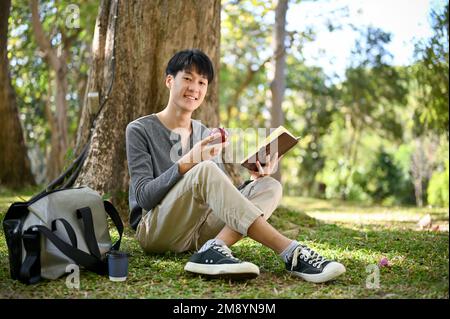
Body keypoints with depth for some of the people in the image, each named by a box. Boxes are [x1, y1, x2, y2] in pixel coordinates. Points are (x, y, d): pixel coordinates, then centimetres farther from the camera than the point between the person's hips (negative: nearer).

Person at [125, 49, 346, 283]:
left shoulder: (206, 135, 16)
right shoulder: (140, 130, 0)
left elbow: (225, 197, 11)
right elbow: (144, 196, -10)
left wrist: (255, 180, -10)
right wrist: (186, 162, -24)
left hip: (198, 232, 5)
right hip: (155, 230, -5)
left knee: (270, 187, -13)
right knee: (205, 170, -32)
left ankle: (214, 250, -39)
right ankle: (291, 253, -35)